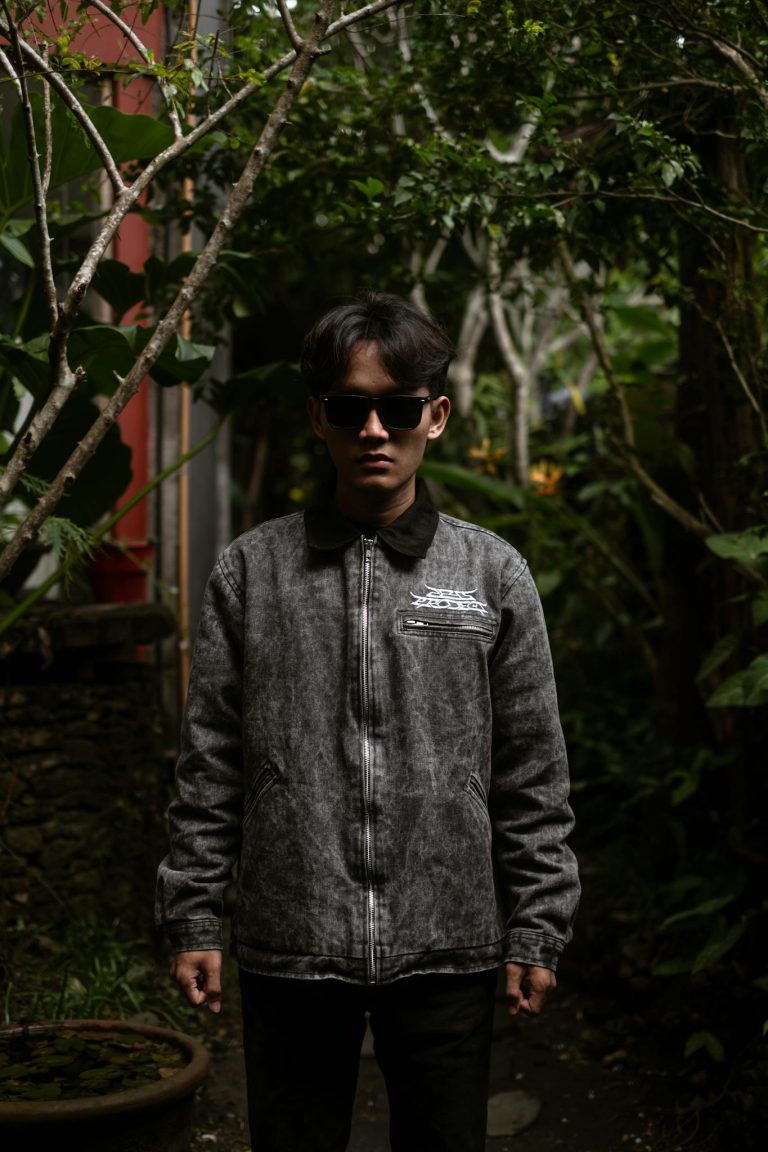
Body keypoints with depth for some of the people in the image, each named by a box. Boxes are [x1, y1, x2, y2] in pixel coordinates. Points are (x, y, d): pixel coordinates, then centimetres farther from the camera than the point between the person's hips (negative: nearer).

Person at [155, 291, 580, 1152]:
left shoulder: (494, 575, 3)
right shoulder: (251, 572, 3)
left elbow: (533, 776, 4)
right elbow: (209, 765, 4)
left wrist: (537, 931, 1)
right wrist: (192, 919, 1)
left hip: (448, 952, 0)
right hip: (287, 951, 0)